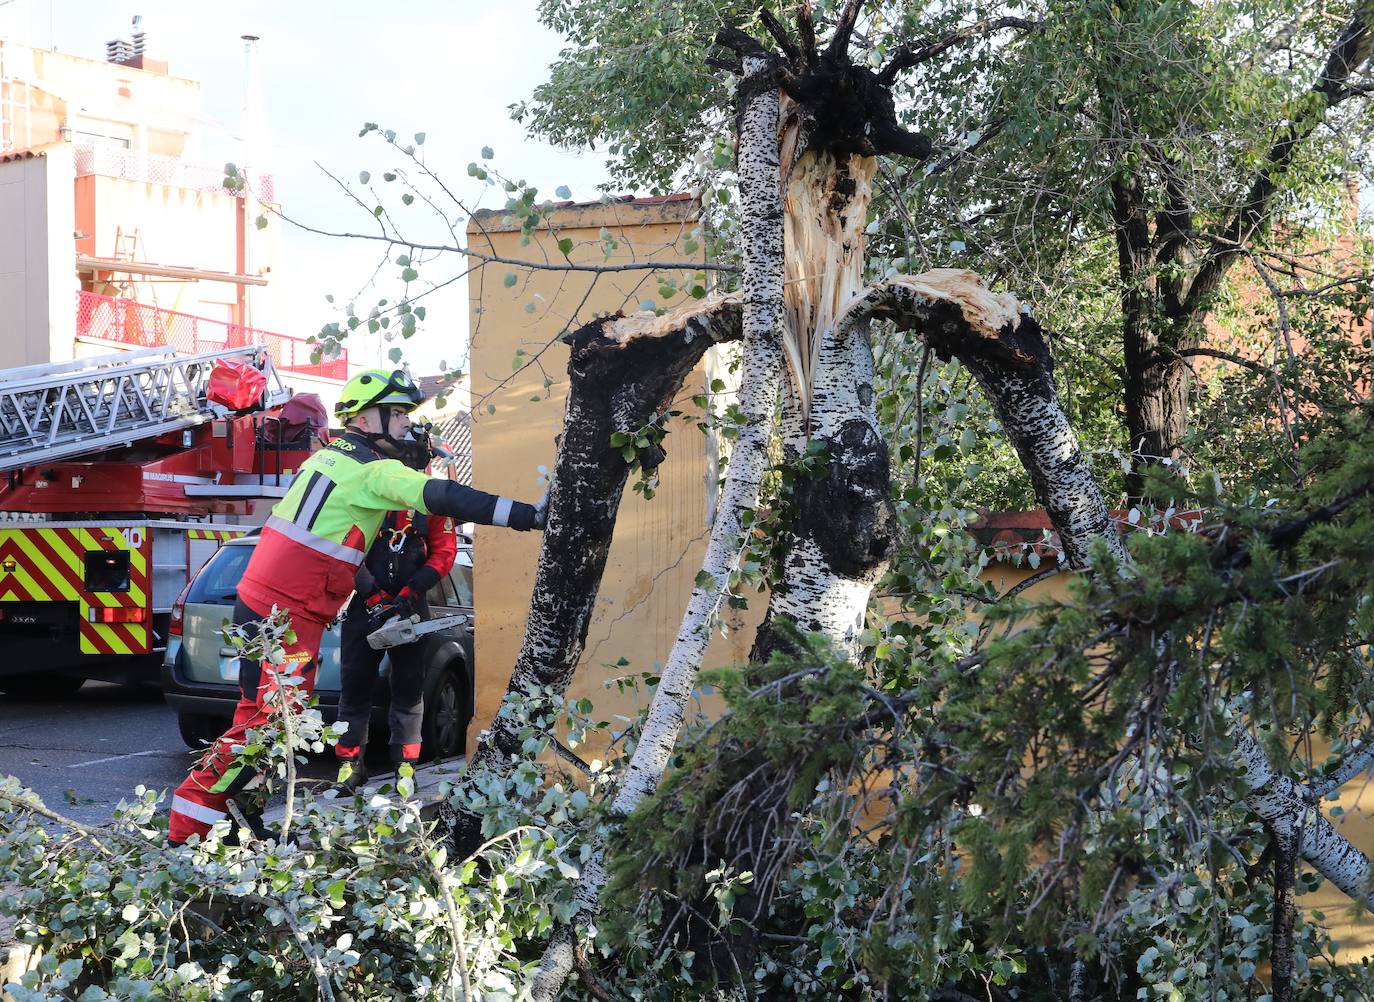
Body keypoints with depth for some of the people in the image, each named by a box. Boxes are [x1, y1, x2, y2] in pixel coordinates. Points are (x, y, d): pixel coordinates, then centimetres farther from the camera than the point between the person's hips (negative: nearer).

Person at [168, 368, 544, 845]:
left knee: (262, 713, 16)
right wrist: (528, 515, -28)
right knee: (268, 722, -8)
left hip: (261, 603, 10)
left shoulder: (330, 456, 16)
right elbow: (444, 499, -24)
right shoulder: (374, 469, -13)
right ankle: (187, 832, -6)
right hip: (285, 616, -10)